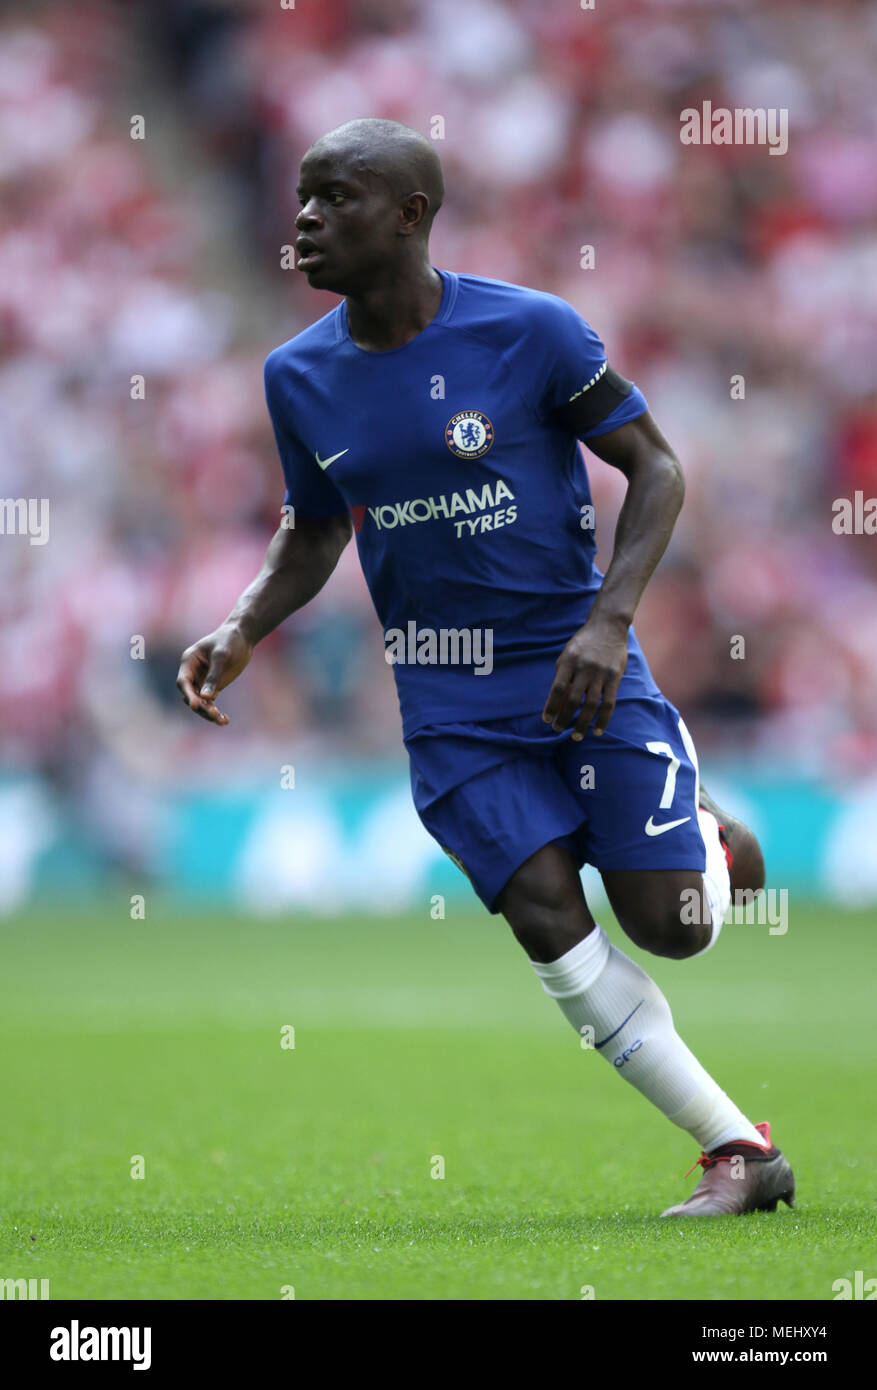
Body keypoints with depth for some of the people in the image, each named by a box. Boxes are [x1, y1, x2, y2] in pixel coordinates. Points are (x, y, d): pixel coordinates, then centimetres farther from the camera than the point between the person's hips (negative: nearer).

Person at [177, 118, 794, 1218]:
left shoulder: (530, 331, -12)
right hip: (449, 704, 3)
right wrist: (242, 632, -1)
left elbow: (655, 468, -5)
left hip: (577, 663, -3)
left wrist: (608, 621, -18)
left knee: (667, 924, -9)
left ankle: (708, 839, 31)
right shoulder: (300, 378, 1)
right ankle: (741, 1154, -6)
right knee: (546, 917, -14)